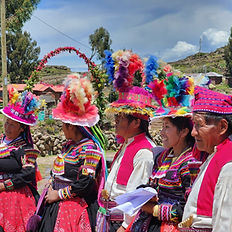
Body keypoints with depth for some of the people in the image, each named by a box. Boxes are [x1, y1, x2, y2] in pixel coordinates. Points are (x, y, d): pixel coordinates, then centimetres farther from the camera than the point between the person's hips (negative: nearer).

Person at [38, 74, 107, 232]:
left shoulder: (89, 149, -16)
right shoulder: (68, 145, 11)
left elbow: (85, 183, -22)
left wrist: (59, 195, -14)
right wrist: (51, 192, 5)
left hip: (76, 209, -8)